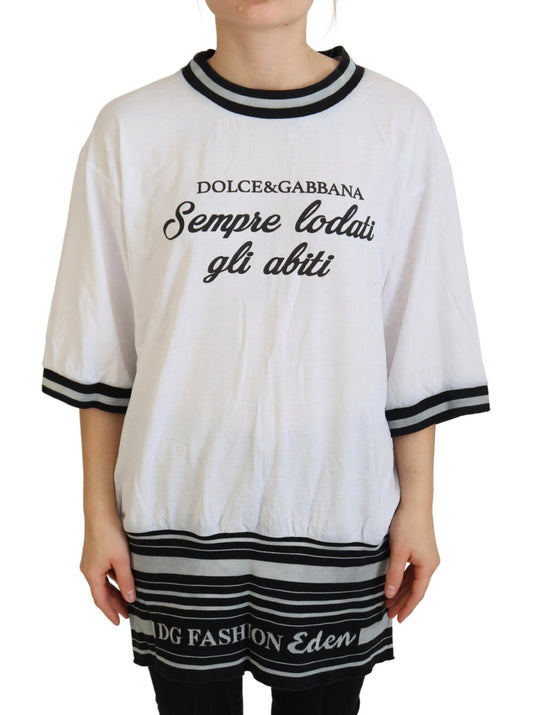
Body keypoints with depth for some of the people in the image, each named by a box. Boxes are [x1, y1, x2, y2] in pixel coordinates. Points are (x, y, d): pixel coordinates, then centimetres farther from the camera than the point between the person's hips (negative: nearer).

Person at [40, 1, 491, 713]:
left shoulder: (399, 123, -2)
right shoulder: (130, 129, -2)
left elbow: (420, 344, 0)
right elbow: (101, 347, 1)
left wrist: (417, 506, 2)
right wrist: (100, 514, 3)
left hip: (338, 510, 0)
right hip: (179, 512, 1)